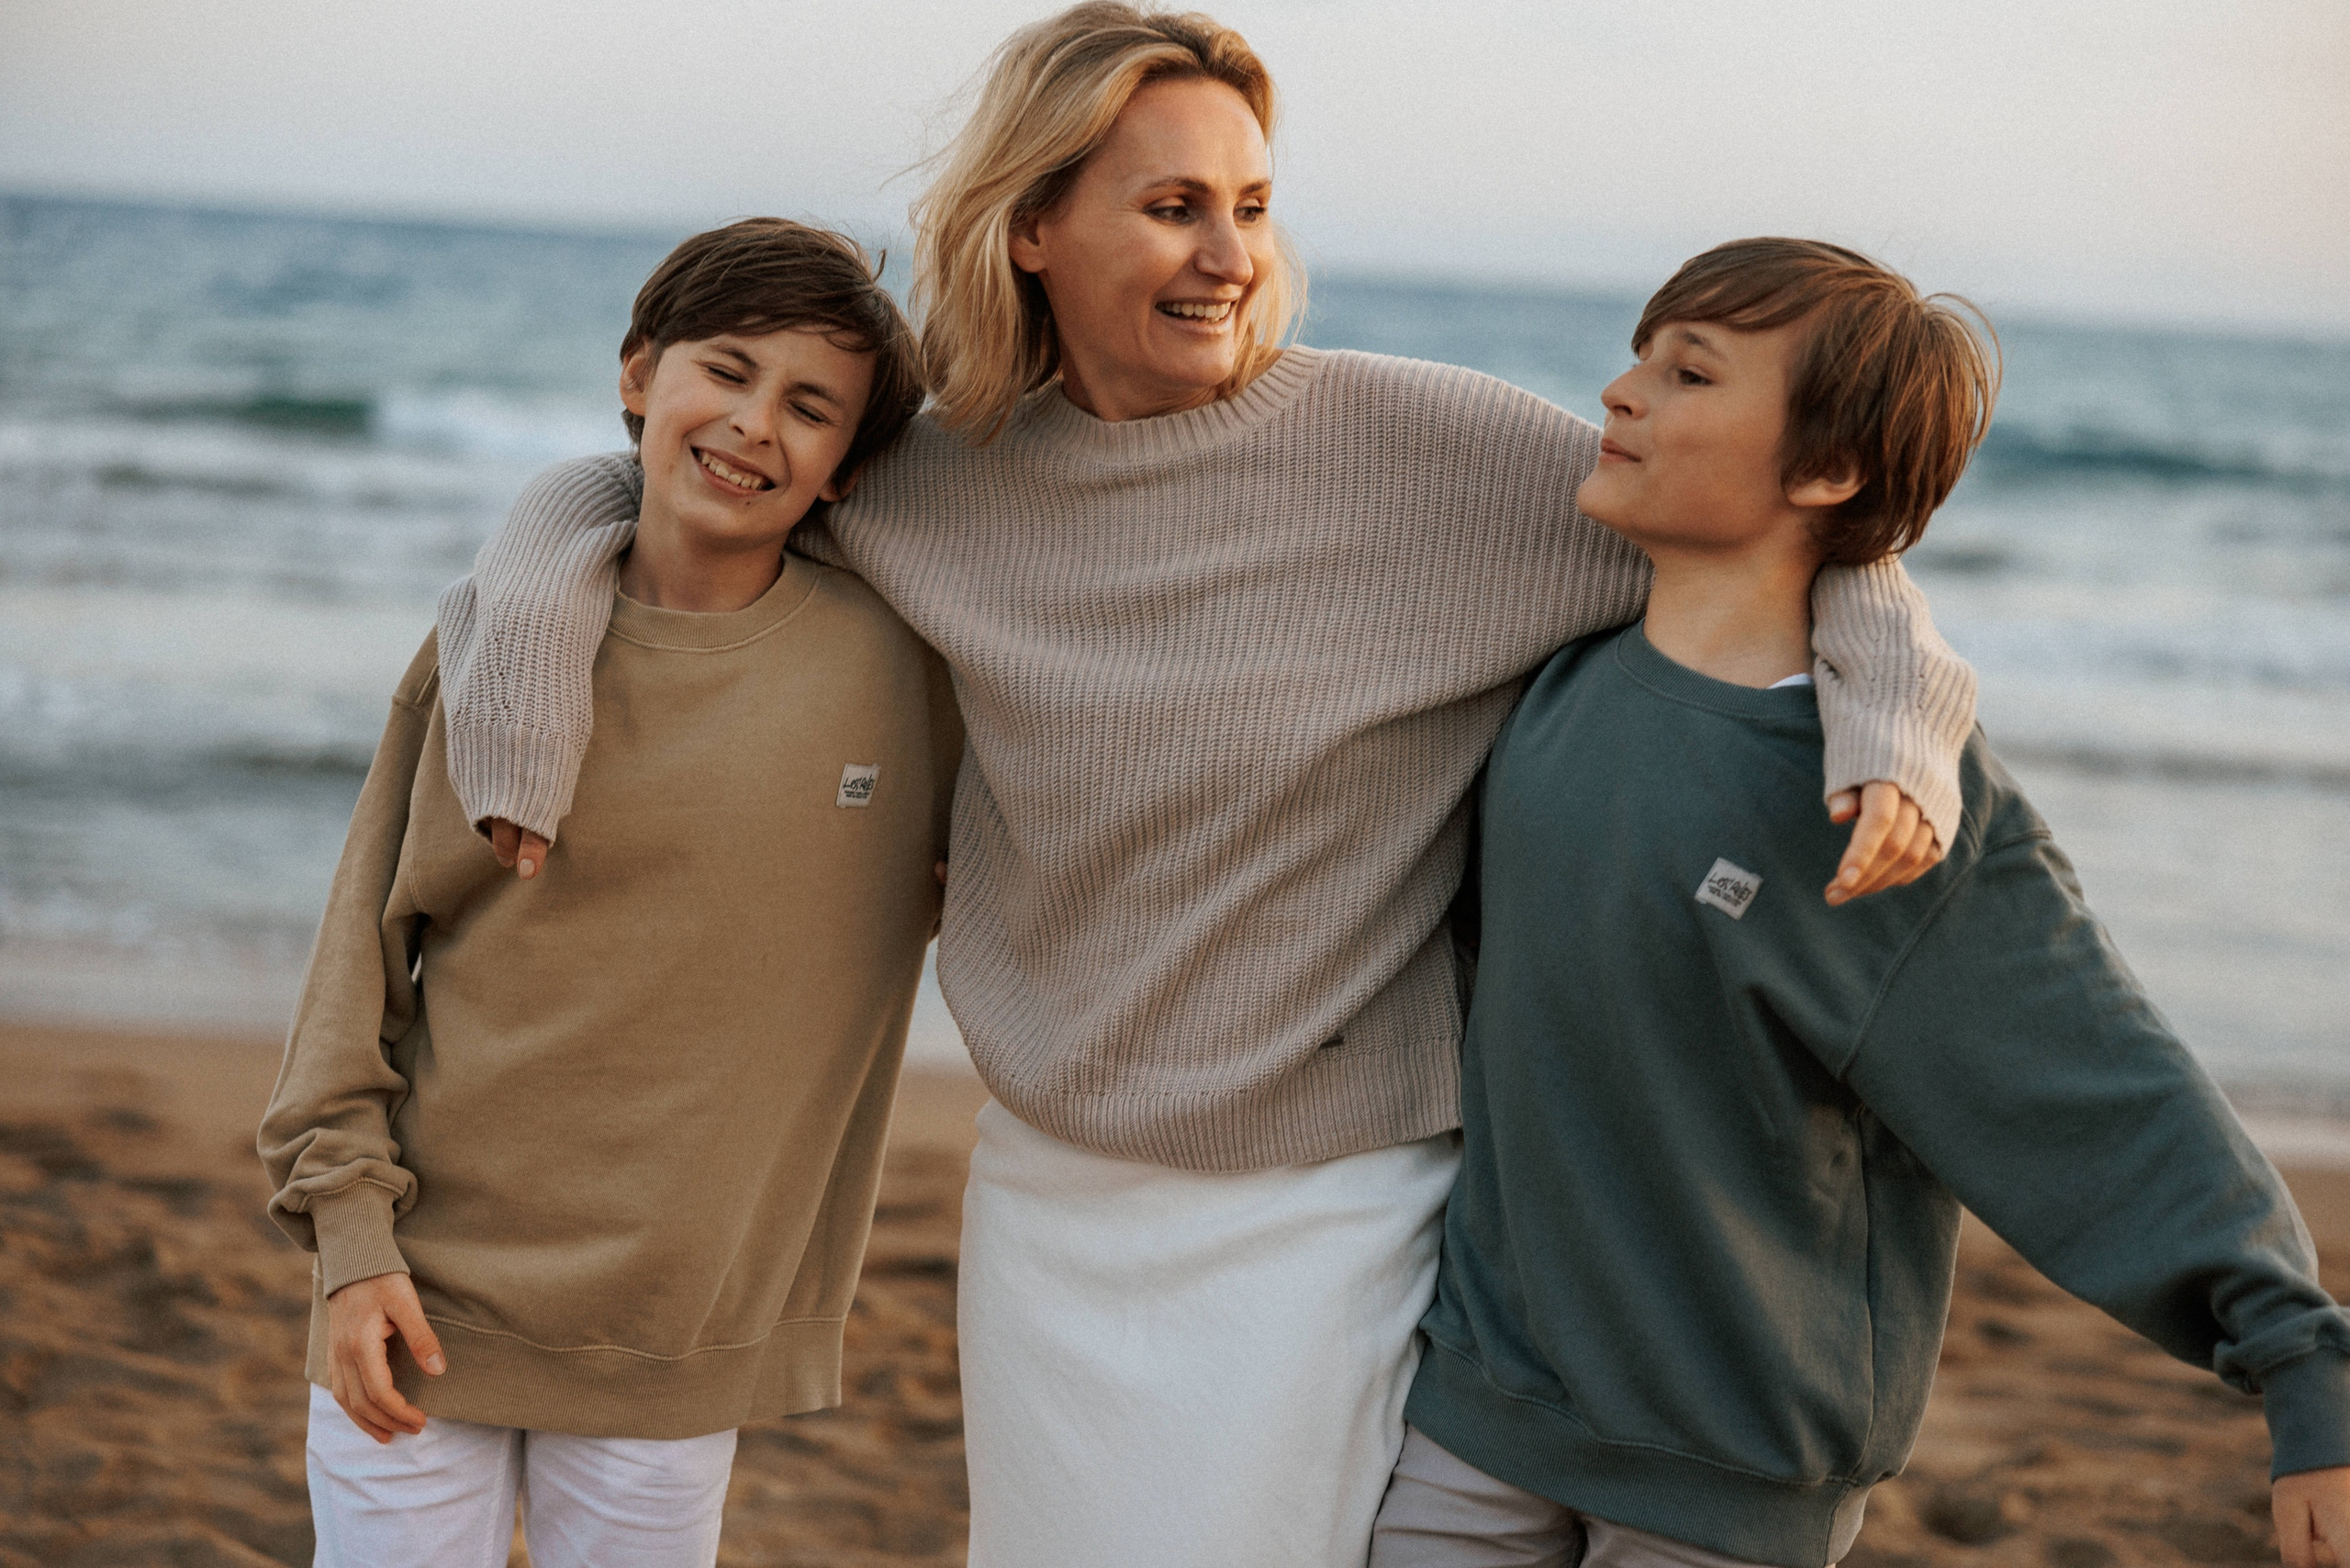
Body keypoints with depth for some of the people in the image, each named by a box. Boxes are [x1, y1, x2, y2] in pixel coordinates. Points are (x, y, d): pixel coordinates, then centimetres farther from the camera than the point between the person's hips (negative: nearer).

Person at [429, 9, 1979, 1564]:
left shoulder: (1404, 440, -12)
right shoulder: (932, 488, -1)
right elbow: (659, 470, 12)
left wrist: (1889, 715, -25)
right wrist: (536, 614, -7)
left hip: (1331, 1202, -3)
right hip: (1052, 1193, 4)